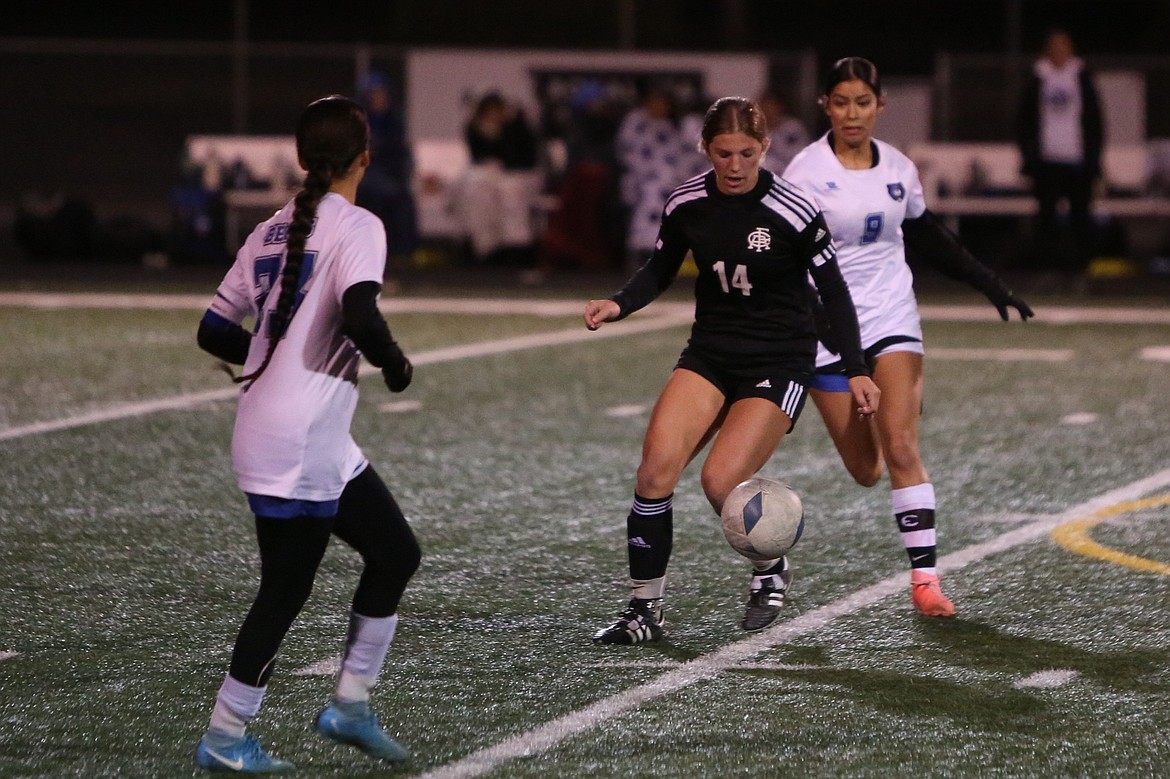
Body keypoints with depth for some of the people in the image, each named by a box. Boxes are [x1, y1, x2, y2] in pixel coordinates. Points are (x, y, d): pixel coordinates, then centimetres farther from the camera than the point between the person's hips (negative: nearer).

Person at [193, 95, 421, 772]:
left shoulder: (274, 230, 12)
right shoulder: (356, 226, -11)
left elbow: (215, 331, 14)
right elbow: (360, 315, -28)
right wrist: (395, 364, -10)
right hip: (299, 444, -9)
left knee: (396, 552, 15)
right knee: (286, 589, 0)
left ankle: (352, 707, 18)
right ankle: (226, 737, 8)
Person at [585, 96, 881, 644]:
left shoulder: (792, 212, -15)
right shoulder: (685, 205, -4)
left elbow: (833, 291, -5)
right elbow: (660, 271, 12)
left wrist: (855, 371, -7)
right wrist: (618, 305, -7)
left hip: (778, 362, -4)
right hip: (710, 355, 4)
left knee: (721, 482, -18)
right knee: (656, 468, -16)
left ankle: (771, 568, 14)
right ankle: (646, 609, -6)